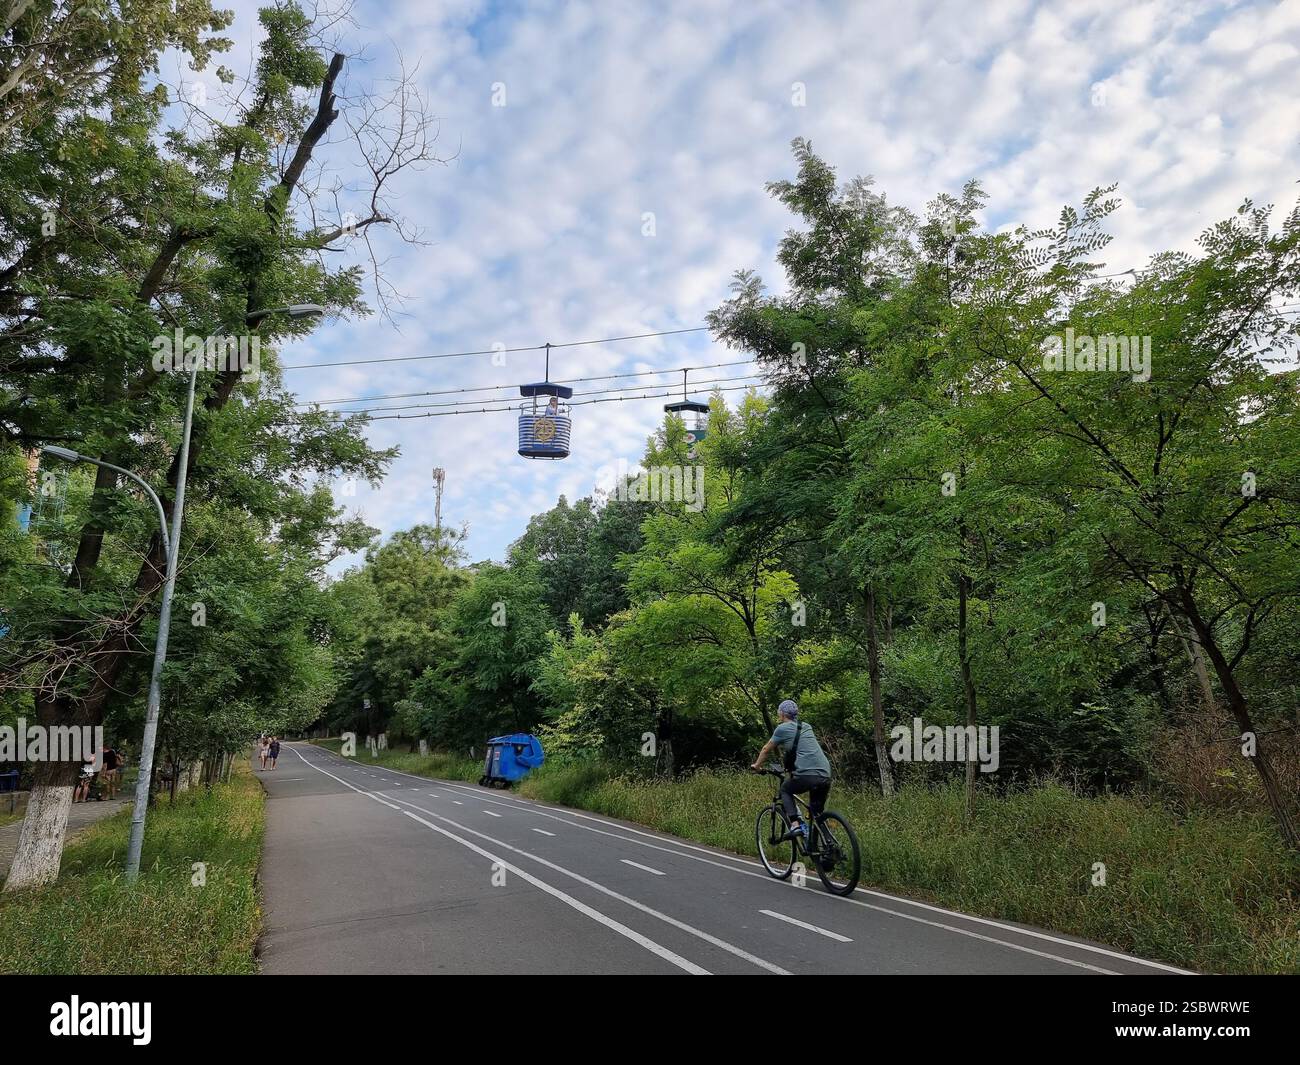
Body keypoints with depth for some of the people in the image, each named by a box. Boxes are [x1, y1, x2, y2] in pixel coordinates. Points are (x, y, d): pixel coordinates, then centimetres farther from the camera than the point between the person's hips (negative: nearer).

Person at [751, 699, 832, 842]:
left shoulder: (782, 728, 6)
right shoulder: (807, 727, 24)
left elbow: (766, 749, 18)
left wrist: (757, 765, 36)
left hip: (806, 775, -5)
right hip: (825, 776, 5)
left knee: (785, 790, 22)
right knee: (817, 813, 21)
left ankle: (795, 825, 5)